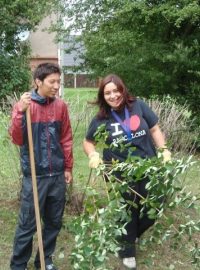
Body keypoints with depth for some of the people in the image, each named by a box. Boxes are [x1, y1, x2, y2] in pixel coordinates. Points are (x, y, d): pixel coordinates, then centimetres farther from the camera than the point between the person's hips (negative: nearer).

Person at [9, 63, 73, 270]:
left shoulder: (61, 106, 3)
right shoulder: (24, 105, -7)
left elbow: (66, 139, 10)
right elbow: (16, 139, -14)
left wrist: (68, 167, 11)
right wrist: (21, 112, -26)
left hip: (58, 175, 4)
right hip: (34, 176, -4)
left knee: (54, 222, 13)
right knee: (27, 224, 3)